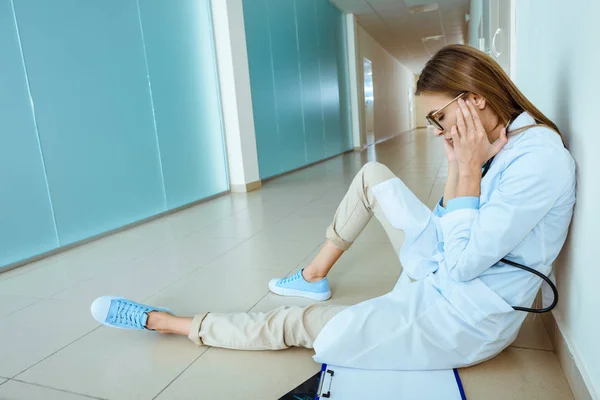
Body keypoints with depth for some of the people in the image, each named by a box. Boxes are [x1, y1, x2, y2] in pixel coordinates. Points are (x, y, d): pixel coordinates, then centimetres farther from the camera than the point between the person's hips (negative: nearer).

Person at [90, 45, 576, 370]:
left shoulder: (539, 159, -26)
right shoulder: (498, 140, 1)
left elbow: (461, 265, -26)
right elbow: (452, 241, 3)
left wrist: (468, 170, -24)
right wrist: (459, 168, -9)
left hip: (461, 320, -8)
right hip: (446, 274, 8)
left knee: (295, 324, -5)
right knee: (372, 175, 9)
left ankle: (165, 321, 13)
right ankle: (315, 277, 22)